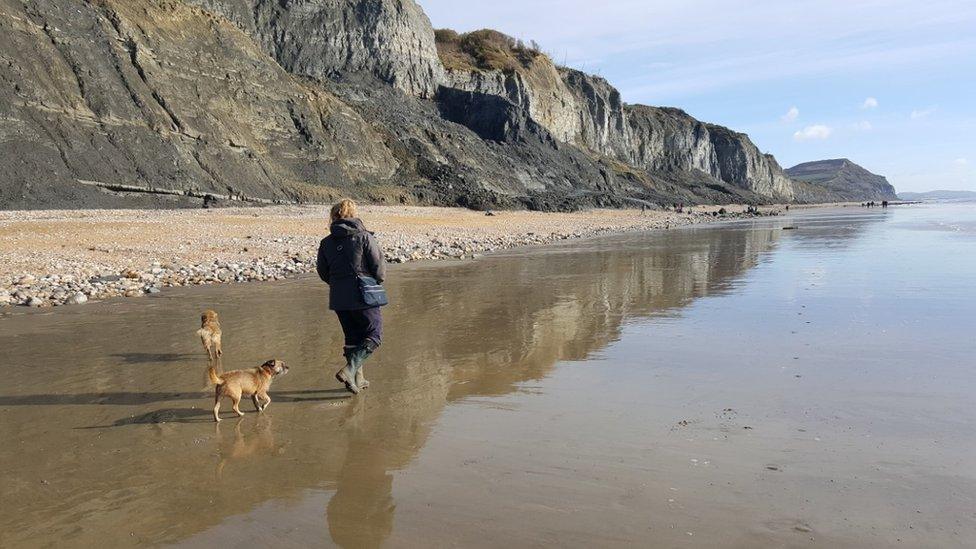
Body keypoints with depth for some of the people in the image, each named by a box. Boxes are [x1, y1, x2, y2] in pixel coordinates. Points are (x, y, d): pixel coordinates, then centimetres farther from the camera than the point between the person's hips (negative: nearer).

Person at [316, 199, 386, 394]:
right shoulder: (364, 237, -10)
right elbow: (379, 270, -9)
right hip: (363, 297, -5)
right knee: (373, 335, 6)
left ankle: (357, 378, 21)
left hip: (338, 298, 5)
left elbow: (323, 273, 9)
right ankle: (349, 370, -11)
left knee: (352, 337, 18)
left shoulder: (326, 242, 3)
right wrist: (378, 279, 13)